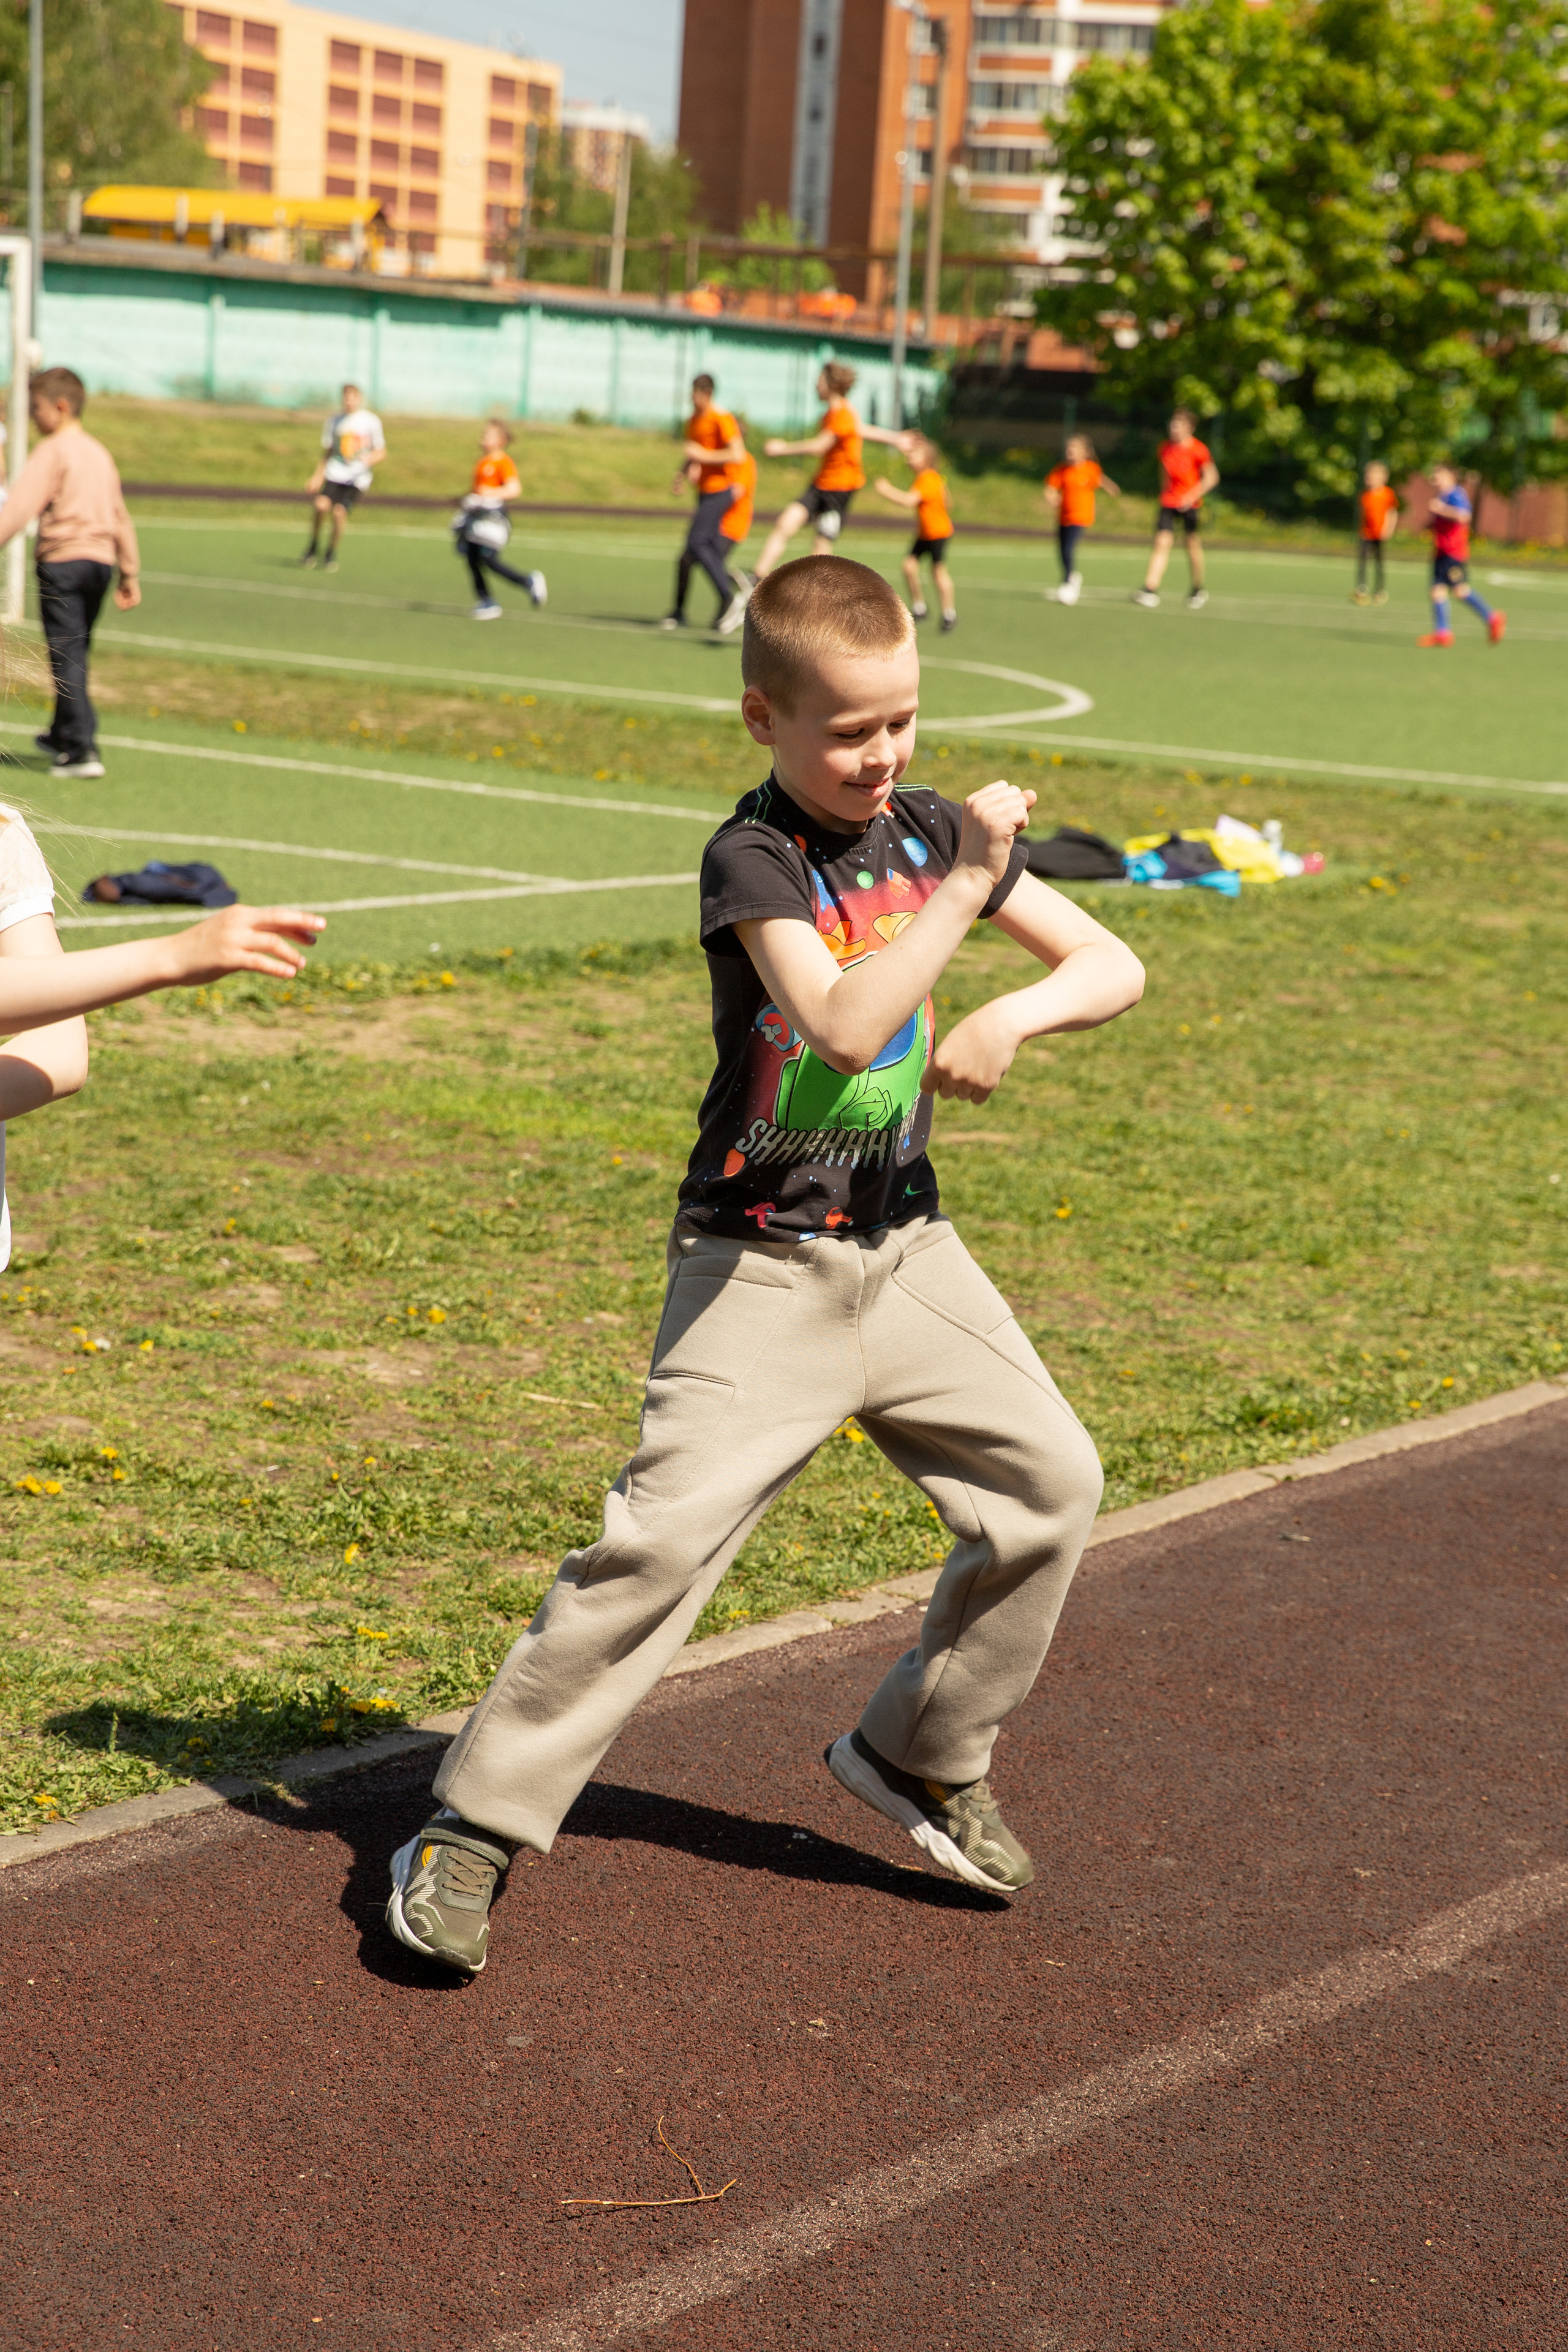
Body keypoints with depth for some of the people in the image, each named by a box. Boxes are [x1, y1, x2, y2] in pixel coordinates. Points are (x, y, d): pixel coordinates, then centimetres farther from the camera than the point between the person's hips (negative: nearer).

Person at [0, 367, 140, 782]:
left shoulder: (53, 450, -7)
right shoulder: (99, 453, 17)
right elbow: (120, 516, 22)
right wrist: (130, 573, 27)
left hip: (63, 559, -7)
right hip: (101, 561, 7)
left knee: (67, 658, -8)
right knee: (76, 654, 20)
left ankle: (82, 750, -15)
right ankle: (62, 735, 34)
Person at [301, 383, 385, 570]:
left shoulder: (371, 421, 1)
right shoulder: (334, 421, 8)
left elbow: (381, 452, 7)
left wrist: (370, 459, -14)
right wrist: (318, 476, 11)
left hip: (358, 478, -2)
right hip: (335, 472, 2)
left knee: (339, 512, -19)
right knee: (321, 504, -24)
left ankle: (331, 553, 5)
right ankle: (313, 546, -2)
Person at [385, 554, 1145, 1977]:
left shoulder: (927, 831, 4)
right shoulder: (752, 859, -14)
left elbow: (1115, 967, 7)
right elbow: (843, 1025, -31)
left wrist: (1015, 1015, -13)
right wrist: (966, 888, -31)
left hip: (905, 1245, 6)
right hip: (763, 1268, -6)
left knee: (1049, 1479, 3)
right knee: (665, 1532, -16)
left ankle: (920, 1755, 23)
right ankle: (476, 1821, -5)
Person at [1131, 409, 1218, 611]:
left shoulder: (1198, 450, -8)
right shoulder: (1165, 448, 5)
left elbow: (1212, 477, -7)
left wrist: (1193, 495, -16)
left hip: (1190, 504, -3)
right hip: (1168, 502, 3)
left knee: (1193, 545, 4)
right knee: (1162, 542, -9)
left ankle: (1197, 590, 21)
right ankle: (1150, 589, -15)